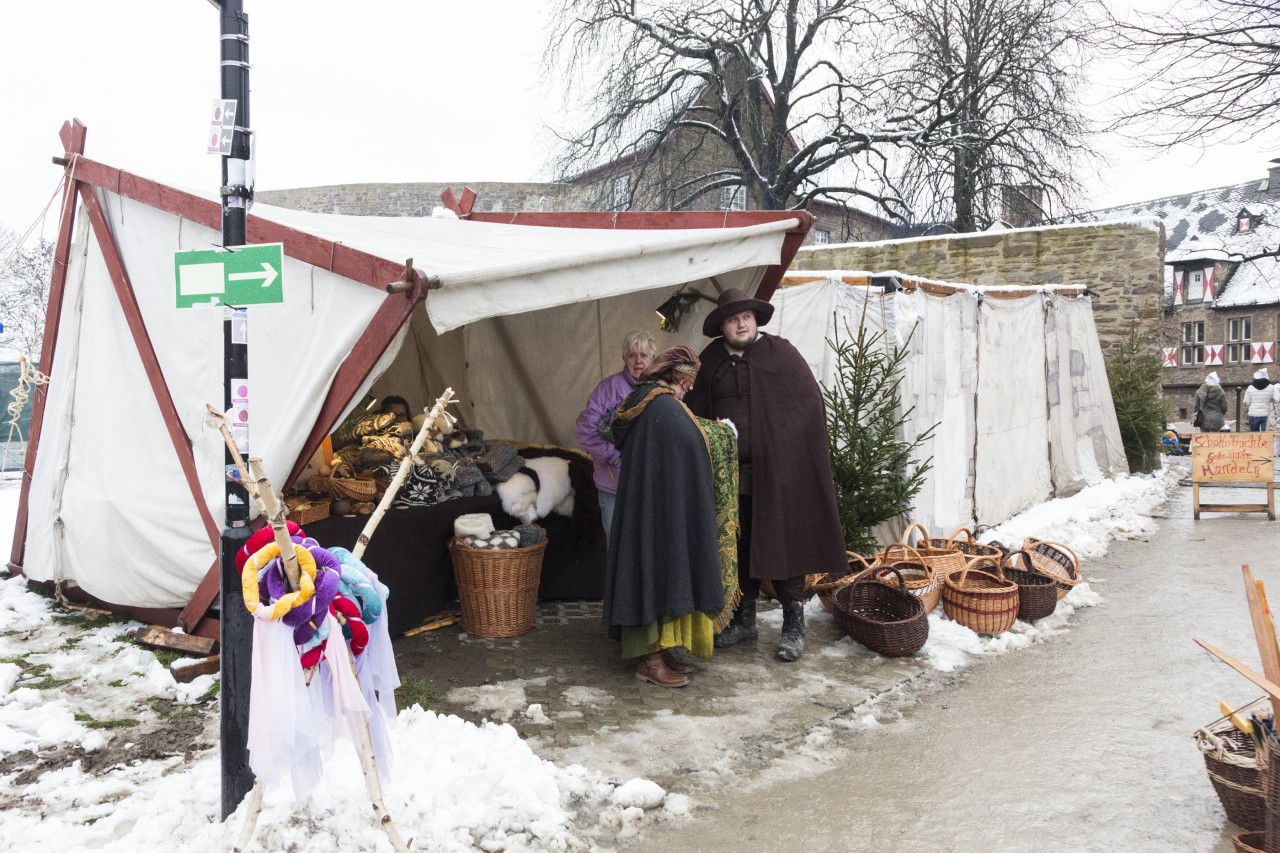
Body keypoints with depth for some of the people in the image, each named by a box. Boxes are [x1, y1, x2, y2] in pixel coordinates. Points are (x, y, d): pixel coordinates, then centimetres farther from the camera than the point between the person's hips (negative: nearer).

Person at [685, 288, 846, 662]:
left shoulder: (781, 353, -3)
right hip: (730, 473, 4)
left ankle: (794, 624, 12)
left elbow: (811, 403, -3)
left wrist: (788, 446, -8)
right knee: (740, 546, 13)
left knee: (782, 544, 0)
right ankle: (744, 618, 27)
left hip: (778, 470, -3)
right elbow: (696, 412, 12)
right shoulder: (711, 361, 6)